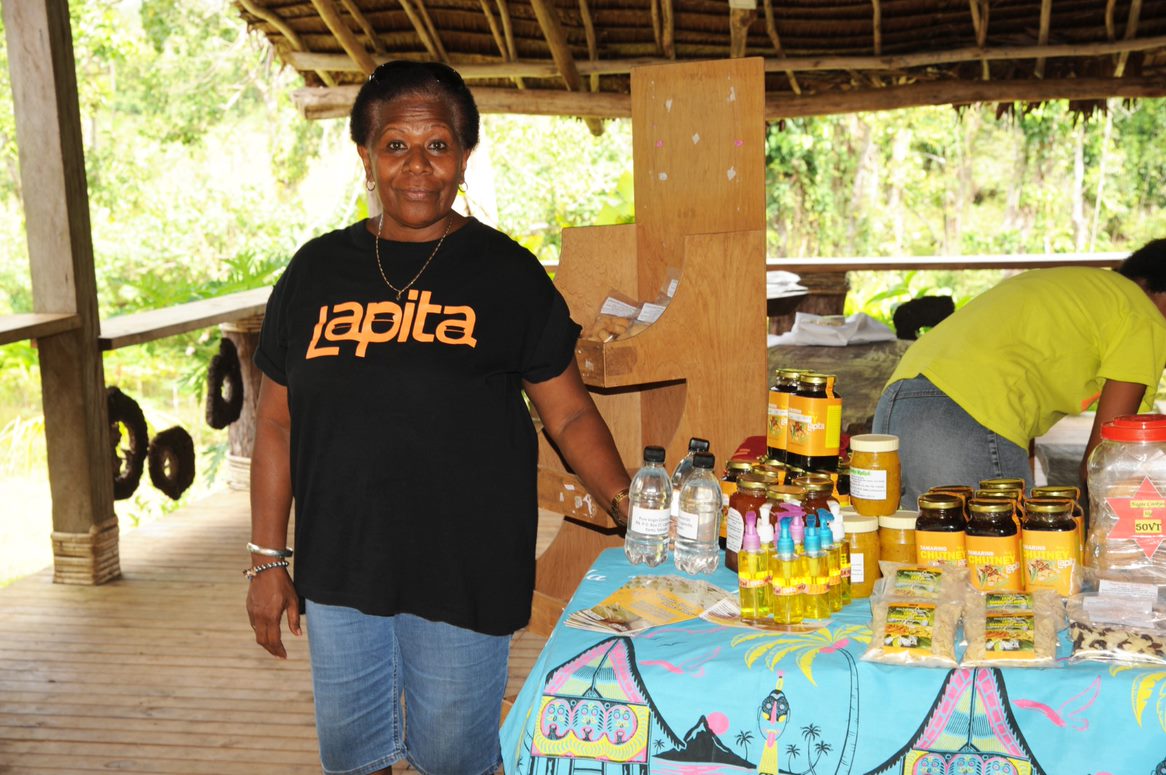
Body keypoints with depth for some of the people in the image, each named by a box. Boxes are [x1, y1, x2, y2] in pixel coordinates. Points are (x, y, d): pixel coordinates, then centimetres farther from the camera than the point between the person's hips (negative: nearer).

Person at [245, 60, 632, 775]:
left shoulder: (507, 273, -3)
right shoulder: (317, 271, 4)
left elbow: (568, 412, -1)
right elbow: (278, 423, 8)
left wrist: (624, 499, -15)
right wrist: (268, 560, 6)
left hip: (464, 574, -3)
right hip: (339, 569, 3)